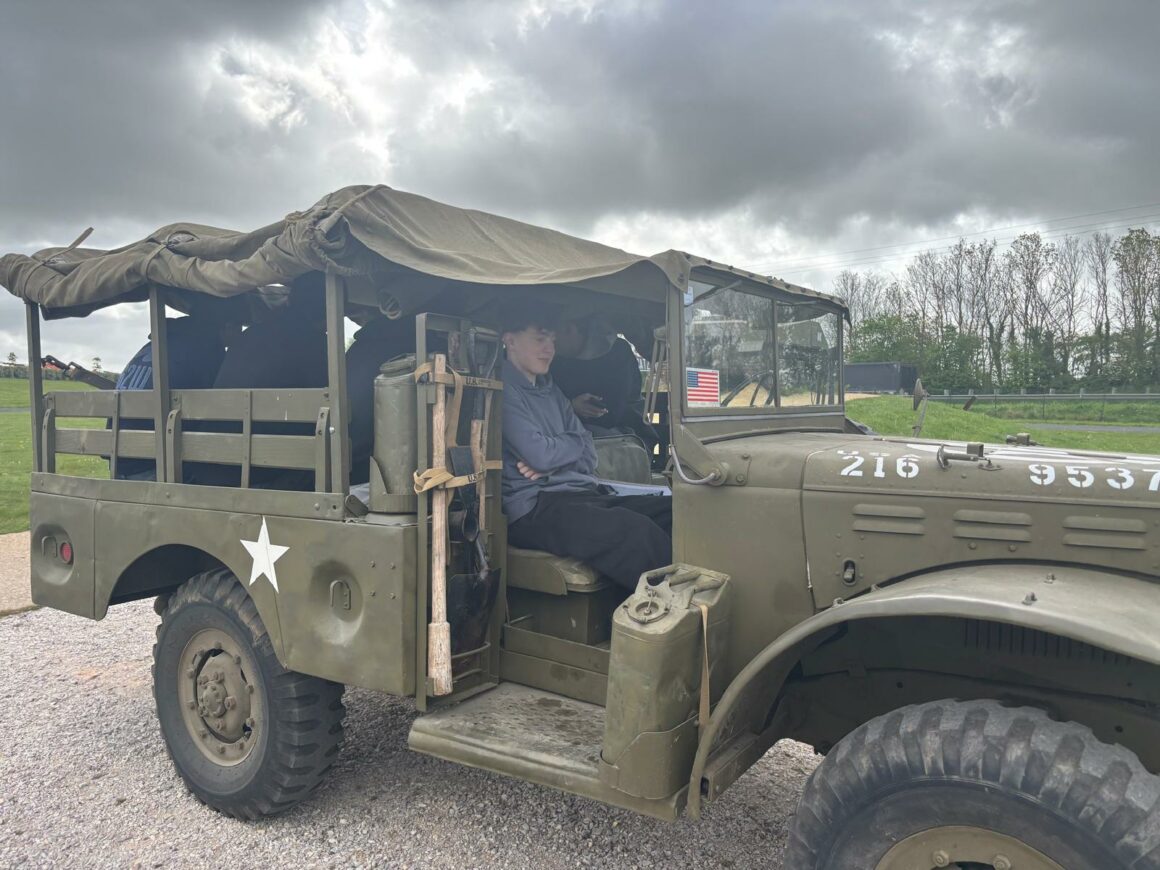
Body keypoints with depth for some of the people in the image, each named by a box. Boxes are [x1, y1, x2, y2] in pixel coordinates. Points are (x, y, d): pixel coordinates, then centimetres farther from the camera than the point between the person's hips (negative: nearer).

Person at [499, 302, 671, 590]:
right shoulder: (503, 391, -2)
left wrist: (552, 463, -6)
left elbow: (588, 455, 16)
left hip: (583, 495, 8)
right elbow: (539, 455, -13)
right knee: (637, 530, -33)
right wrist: (577, 440, 7)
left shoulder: (552, 392, 24)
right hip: (536, 507, -8)